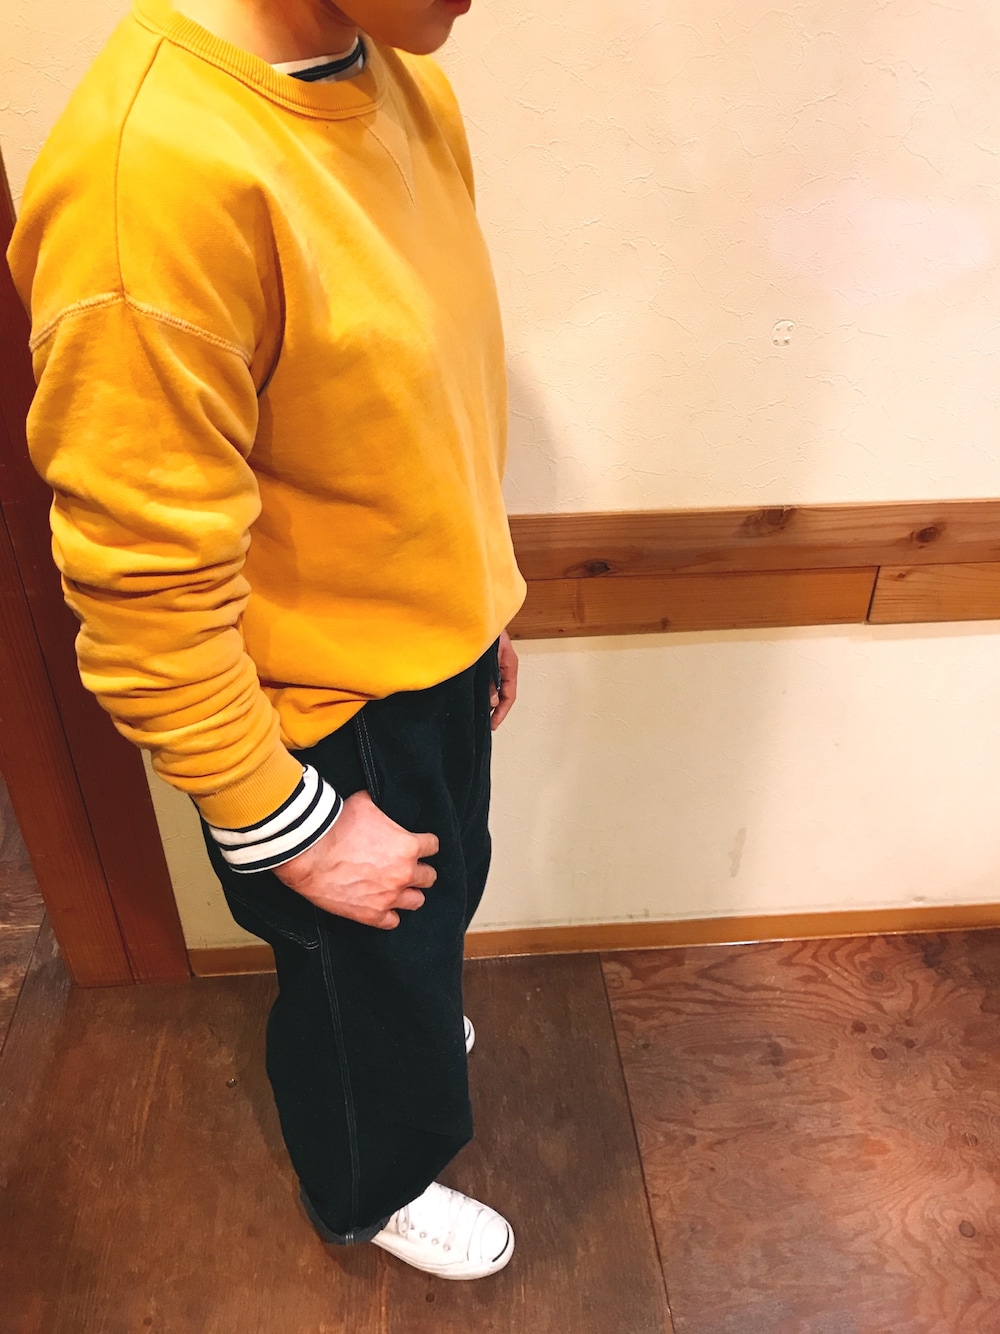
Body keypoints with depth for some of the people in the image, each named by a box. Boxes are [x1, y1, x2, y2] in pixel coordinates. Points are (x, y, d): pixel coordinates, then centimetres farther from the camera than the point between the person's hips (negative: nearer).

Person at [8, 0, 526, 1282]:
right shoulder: (154, 173, -32)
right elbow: (146, 592, -26)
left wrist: (478, 610, 14)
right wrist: (286, 829, -15)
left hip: (433, 658, 7)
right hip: (324, 723, -7)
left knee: (434, 909, 32)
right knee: (364, 974, 21)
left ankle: (408, 1024, 66)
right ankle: (372, 1189, 54)